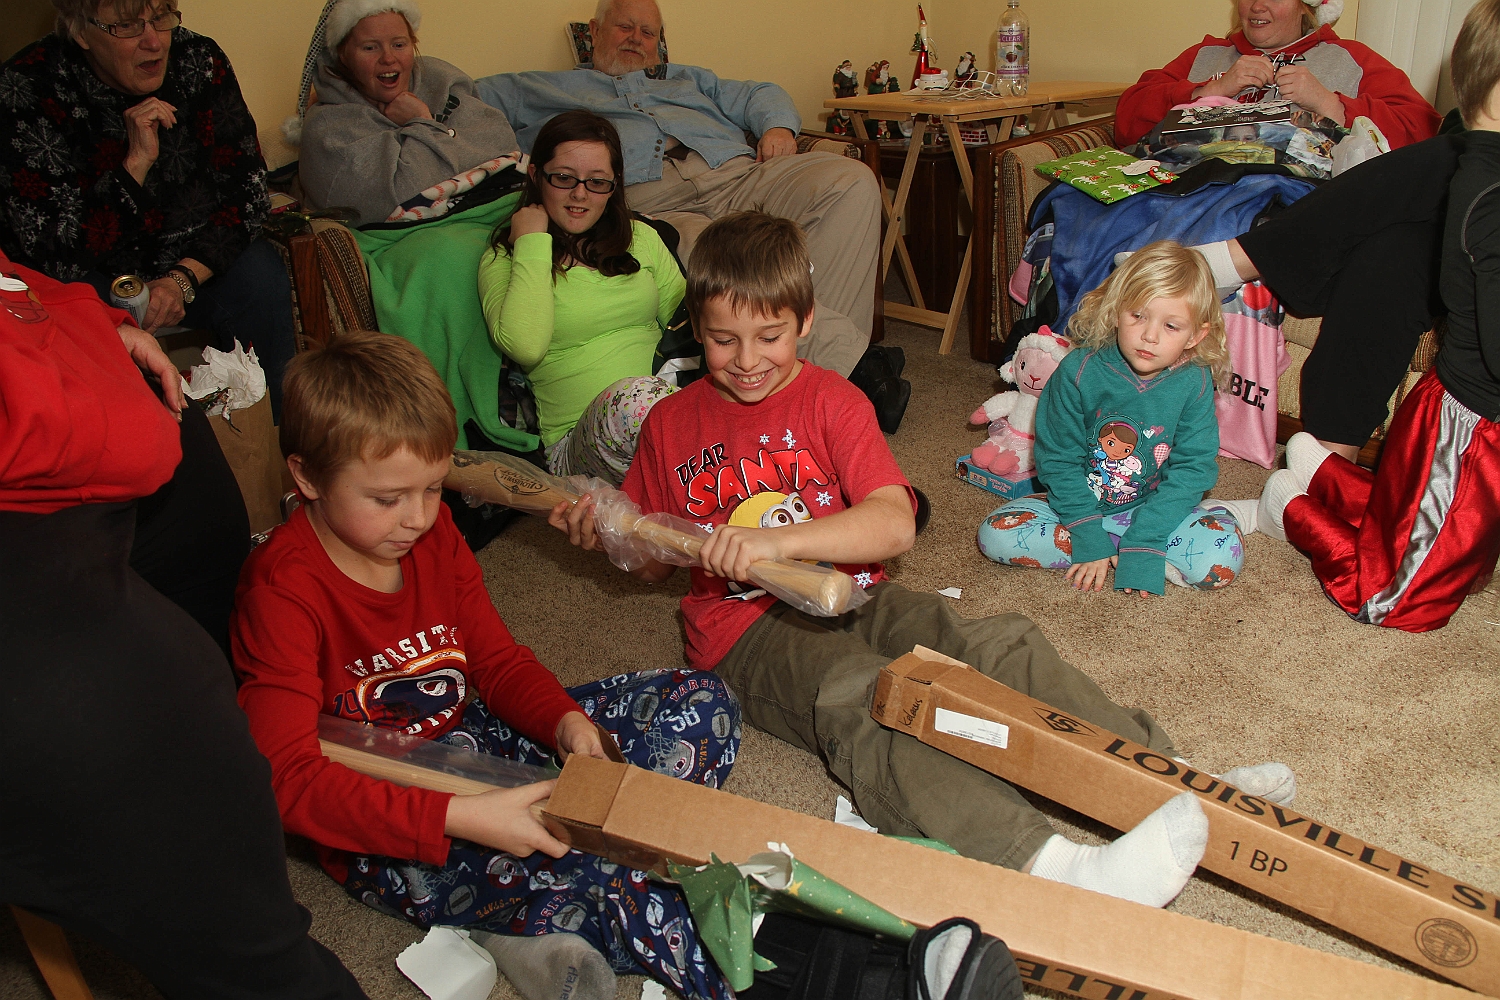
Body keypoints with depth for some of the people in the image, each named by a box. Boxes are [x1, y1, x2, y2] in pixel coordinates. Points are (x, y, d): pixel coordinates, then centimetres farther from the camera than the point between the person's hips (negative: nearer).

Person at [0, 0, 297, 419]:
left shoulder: (199, 60, -8)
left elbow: (246, 188, -7)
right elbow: (51, 250, -21)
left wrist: (182, 278, -21)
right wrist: (137, 162, -29)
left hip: (191, 258, 2)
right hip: (90, 274, -2)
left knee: (261, 283, -25)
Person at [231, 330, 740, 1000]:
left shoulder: (432, 531, 1)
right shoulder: (281, 590, -18)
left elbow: (496, 658, 7)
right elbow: (289, 779, -26)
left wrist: (566, 721, -16)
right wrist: (459, 817, -37)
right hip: (378, 826, -7)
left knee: (703, 703, -3)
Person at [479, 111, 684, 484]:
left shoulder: (641, 237, 20)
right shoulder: (504, 259, 6)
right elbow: (525, 347, -14)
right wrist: (532, 244, -6)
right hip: (577, 439, -3)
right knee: (635, 396, -39)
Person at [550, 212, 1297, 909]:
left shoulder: (829, 401, 3)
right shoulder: (671, 424, 8)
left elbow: (894, 525, -12)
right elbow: (653, 562, 17)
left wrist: (779, 541, -26)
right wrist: (601, 532, -5)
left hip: (849, 595, 3)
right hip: (748, 631, -3)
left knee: (996, 646, -23)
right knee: (859, 697, -34)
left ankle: (1171, 777, -26)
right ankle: (1051, 868, -54)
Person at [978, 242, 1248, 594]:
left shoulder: (1194, 383, -14)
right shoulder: (1079, 371, -17)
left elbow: (1192, 470, -14)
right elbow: (1058, 460, -12)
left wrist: (1141, 546, -24)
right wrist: (1089, 540, -19)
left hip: (1155, 512, -1)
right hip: (1081, 509, 1)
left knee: (1223, 554, -28)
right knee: (996, 535, -21)